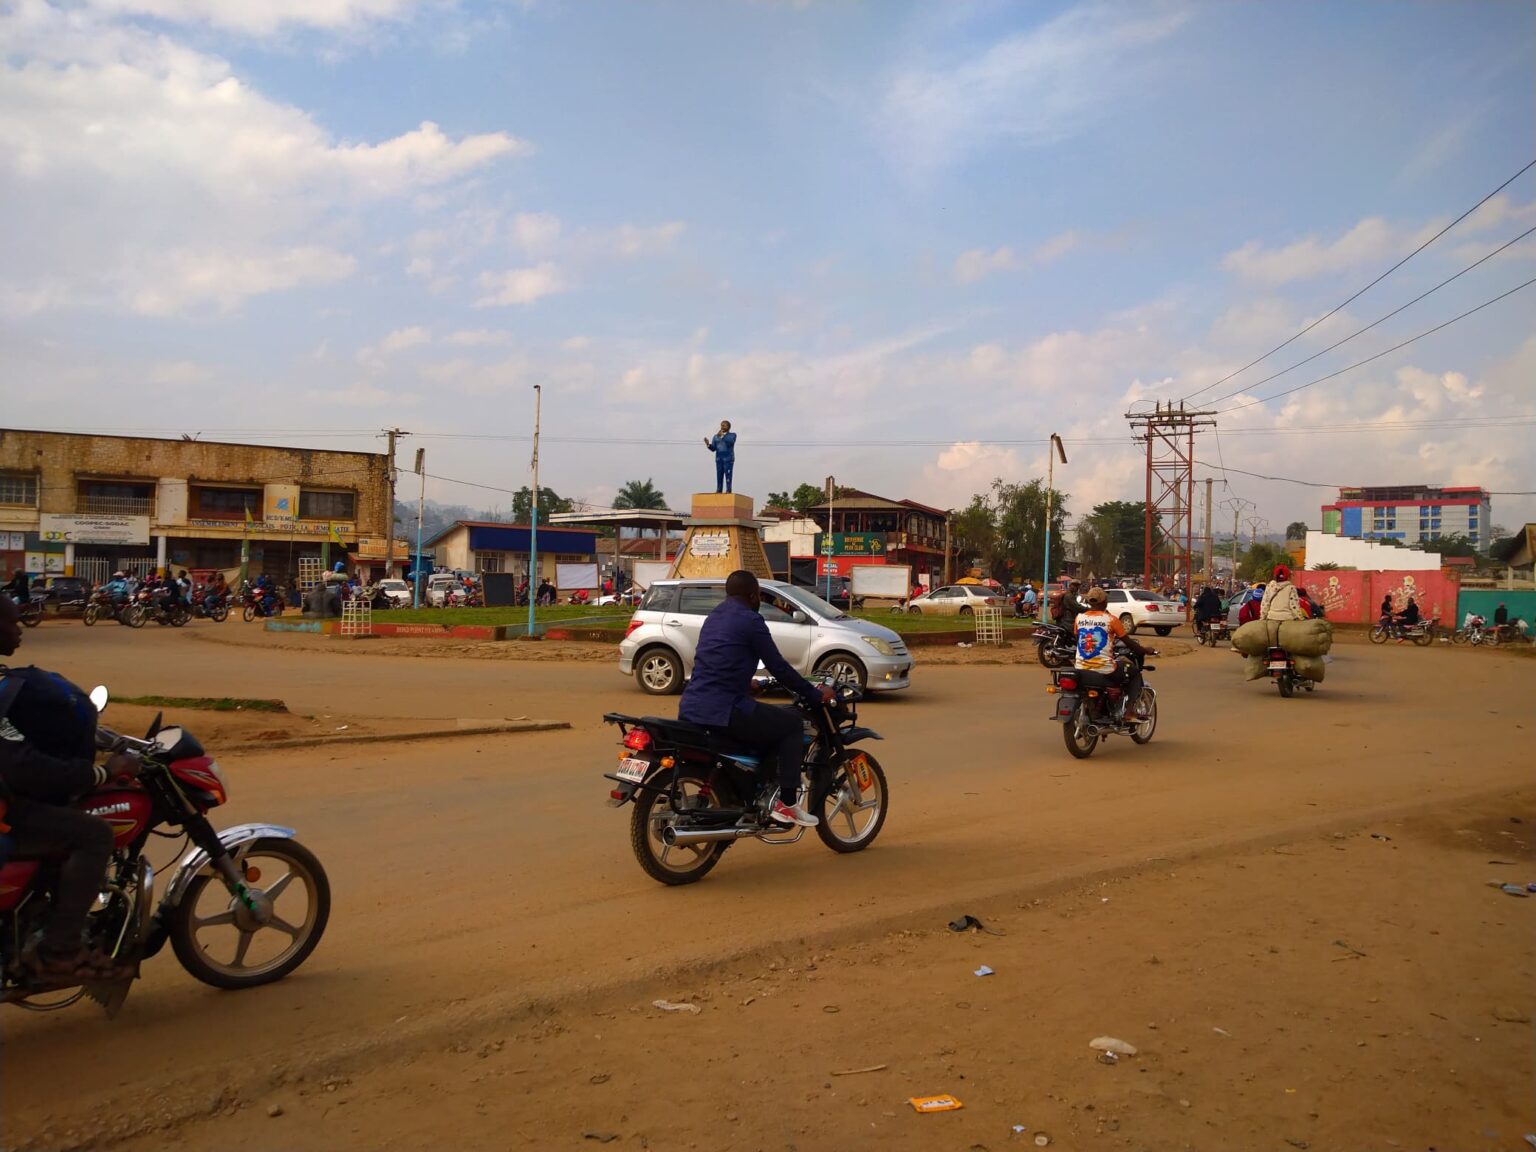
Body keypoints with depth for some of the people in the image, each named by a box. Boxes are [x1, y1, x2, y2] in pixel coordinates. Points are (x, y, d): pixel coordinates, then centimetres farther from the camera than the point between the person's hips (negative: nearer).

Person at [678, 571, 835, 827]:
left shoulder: (713, 617, 19)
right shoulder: (750, 620, -7)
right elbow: (778, 667, -7)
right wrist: (815, 695, 4)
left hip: (689, 709, 9)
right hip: (722, 712, -9)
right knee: (791, 722, 6)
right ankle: (787, 803, 2)